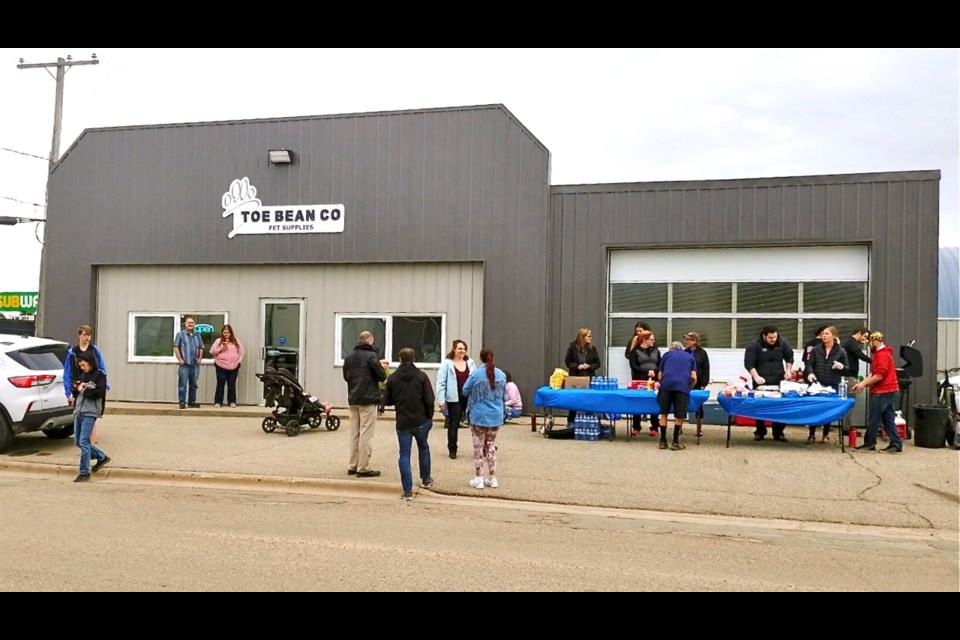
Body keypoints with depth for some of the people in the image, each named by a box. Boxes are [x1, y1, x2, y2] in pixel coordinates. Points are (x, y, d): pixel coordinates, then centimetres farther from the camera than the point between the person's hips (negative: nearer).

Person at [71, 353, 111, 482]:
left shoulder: (99, 375, -2)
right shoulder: (82, 375, 17)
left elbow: (100, 392, -13)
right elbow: (77, 391, 21)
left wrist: (84, 390, -8)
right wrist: (76, 388, 0)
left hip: (90, 413, -8)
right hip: (78, 411, 8)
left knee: (83, 442, -10)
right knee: (78, 442, 11)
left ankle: (84, 473, -4)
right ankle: (102, 457, 27)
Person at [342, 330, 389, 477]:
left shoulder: (349, 357, 9)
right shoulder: (371, 355, -11)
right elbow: (382, 377, -10)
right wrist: (381, 367, 9)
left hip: (353, 400, 7)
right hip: (368, 399, -7)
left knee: (354, 433, 13)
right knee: (366, 434, -4)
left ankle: (353, 466, 15)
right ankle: (363, 468, -3)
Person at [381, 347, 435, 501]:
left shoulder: (392, 378, -3)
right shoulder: (421, 376, -7)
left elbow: (387, 401, 0)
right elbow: (429, 400, -11)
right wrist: (430, 416, 4)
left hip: (402, 423, 0)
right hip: (421, 421, 0)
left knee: (404, 455, 4)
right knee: (423, 447, 23)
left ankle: (407, 490, -1)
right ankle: (425, 479, 35)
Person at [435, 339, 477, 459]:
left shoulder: (470, 363, 8)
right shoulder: (447, 364, -3)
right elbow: (441, 383, -4)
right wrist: (441, 399, -11)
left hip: (470, 398, 3)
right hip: (454, 399, -3)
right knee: (453, 425, 6)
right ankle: (452, 450, 16)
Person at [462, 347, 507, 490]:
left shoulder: (476, 374, -14)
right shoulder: (501, 375, -3)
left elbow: (465, 391, -1)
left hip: (479, 416, -3)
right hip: (495, 416, 3)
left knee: (479, 447, 7)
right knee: (491, 446, 14)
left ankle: (479, 479, 9)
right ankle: (492, 478, 16)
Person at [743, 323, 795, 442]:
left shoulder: (783, 343, 0)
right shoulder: (754, 345, -11)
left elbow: (789, 357, 16)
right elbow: (748, 363, -13)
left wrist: (788, 370, 1)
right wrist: (756, 377, -23)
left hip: (778, 380, 3)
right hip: (761, 381, -2)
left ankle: (778, 433, 11)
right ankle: (760, 432, 14)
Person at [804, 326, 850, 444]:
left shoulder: (841, 351, 1)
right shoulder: (816, 349, 6)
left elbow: (847, 368, 4)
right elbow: (809, 364, 4)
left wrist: (841, 366, -19)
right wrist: (810, 373, -17)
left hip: (833, 385, -1)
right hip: (817, 384, 1)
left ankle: (826, 435, 19)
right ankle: (812, 434, 14)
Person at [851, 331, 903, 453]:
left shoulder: (882, 355, -15)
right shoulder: (881, 353, 19)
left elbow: (879, 376, -21)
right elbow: (873, 374, 17)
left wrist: (863, 384, -13)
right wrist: (861, 383, 6)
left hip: (883, 392, -10)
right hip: (889, 391, 10)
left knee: (873, 419, -2)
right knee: (888, 419, 8)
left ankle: (869, 444, 5)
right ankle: (896, 444, 6)